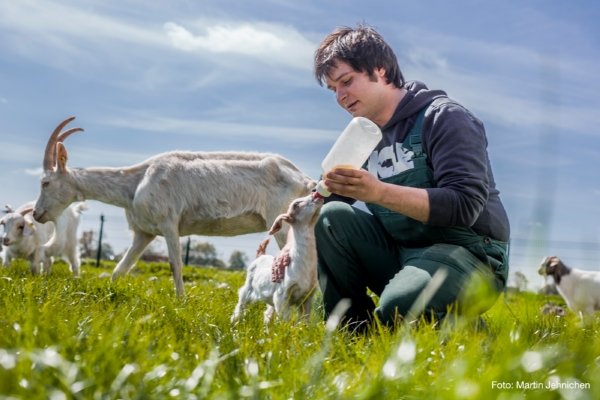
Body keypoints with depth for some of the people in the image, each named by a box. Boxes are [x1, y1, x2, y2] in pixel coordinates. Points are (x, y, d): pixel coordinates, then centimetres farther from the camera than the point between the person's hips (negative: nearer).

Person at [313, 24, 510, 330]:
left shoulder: (445, 118, -10)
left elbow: (465, 205, -22)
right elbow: (322, 201, 8)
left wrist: (379, 192, -33)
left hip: (469, 254, -6)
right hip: (401, 253, 6)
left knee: (399, 307, -34)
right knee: (332, 217, -14)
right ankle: (353, 331, -8)